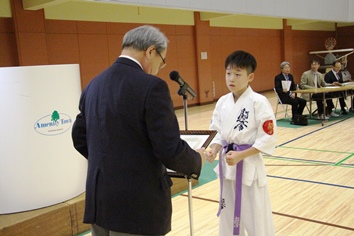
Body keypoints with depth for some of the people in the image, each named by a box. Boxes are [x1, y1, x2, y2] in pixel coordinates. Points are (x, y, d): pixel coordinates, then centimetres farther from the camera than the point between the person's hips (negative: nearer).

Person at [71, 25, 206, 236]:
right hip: (138, 208, -7)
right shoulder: (151, 87, -17)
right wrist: (197, 160, 2)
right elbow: (170, 150, -19)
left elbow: (80, 138, 15)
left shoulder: (93, 85, 6)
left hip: (99, 202, 7)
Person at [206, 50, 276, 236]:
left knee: (256, 219, 5)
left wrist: (240, 155, -20)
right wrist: (214, 150, -9)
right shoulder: (222, 102, 3)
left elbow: (268, 139, -15)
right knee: (228, 216, 19)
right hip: (227, 166, 6)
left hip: (249, 166, -6)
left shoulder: (259, 102, -15)